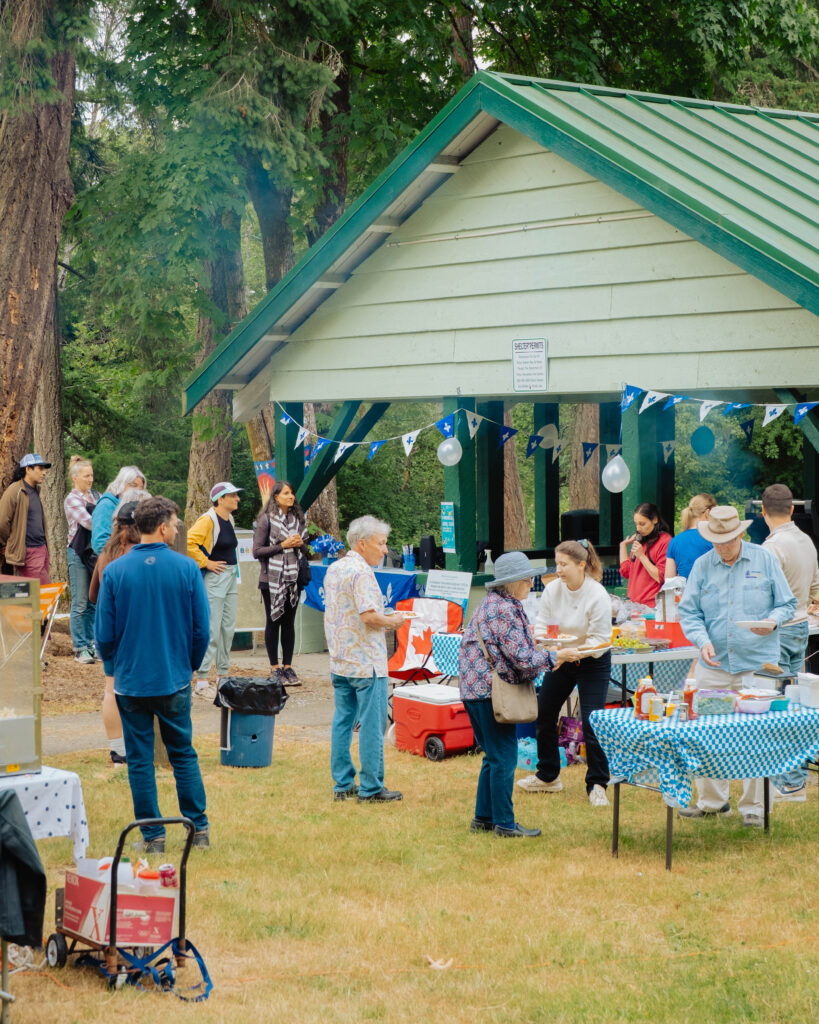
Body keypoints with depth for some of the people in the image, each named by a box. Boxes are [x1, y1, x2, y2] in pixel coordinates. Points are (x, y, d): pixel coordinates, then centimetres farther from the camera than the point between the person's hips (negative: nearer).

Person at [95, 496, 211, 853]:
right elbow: (202, 628, -4)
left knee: (140, 760, 8)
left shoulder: (114, 572, -8)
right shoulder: (186, 569, -8)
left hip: (131, 681, -1)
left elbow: (105, 633, -4)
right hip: (174, 680, 1)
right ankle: (199, 828, 17)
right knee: (183, 755, 15)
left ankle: (152, 836, 11)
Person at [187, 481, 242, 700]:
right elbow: (189, 542, -25)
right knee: (211, 630, -9)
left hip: (230, 577, 9)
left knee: (228, 628, 13)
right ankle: (201, 681, -5)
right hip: (214, 577, -9)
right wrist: (205, 562, -18)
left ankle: (222, 677, 23)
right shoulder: (208, 520, -15)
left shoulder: (229, 520, 13)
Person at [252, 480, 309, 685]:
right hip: (272, 580, -5)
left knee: (289, 623, 8)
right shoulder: (266, 520, -6)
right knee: (273, 622, 2)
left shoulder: (297, 519, 11)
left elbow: (304, 547, 20)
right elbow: (257, 551, -10)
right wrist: (282, 546, -16)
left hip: (293, 579, 5)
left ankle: (288, 667, 14)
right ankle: (275, 669, 8)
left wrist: (300, 543, -3)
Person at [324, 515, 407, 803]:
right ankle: (370, 788, 2)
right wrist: (393, 621, -7)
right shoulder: (361, 572, -17)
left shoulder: (334, 569, 11)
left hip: (339, 661, 9)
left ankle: (342, 784, 16)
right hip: (366, 661, -9)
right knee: (372, 725, -2)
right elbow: (369, 617, -25)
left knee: (343, 722, 12)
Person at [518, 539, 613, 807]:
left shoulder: (597, 596, -23)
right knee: (543, 714, 9)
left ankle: (597, 784, 3)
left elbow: (599, 639, -20)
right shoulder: (552, 589, -10)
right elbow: (541, 624, -2)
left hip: (592, 662, -5)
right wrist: (541, 640, -23)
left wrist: (575, 652, -34)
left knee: (591, 722, -12)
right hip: (560, 658, 5)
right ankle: (547, 776, 28)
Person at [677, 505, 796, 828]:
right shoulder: (702, 565, 6)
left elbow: (787, 604, 6)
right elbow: (688, 611, 6)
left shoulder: (765, 560, 2)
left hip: (757, 665, -2)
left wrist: (772, 621, -16)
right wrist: (703, 641, -12)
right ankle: (711, 800, 18)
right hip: (714, 665, 2)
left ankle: (752, 806, 9)